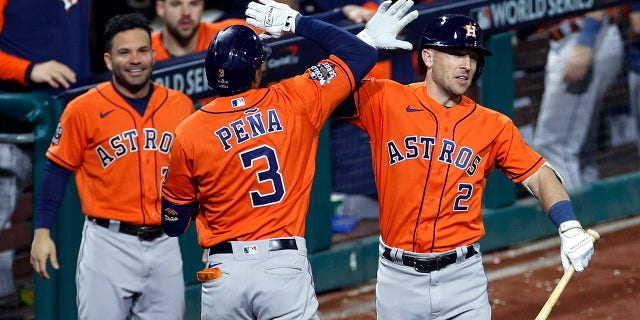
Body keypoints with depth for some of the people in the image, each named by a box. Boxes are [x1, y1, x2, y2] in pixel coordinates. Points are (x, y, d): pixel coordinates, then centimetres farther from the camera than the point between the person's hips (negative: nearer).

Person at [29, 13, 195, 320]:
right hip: (108, 244, -4)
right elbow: (57, 169, 2)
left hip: (164, 245, 4)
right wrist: (42, 231, -3)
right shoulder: (84, 109, -5)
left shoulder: (181, 106, 5)